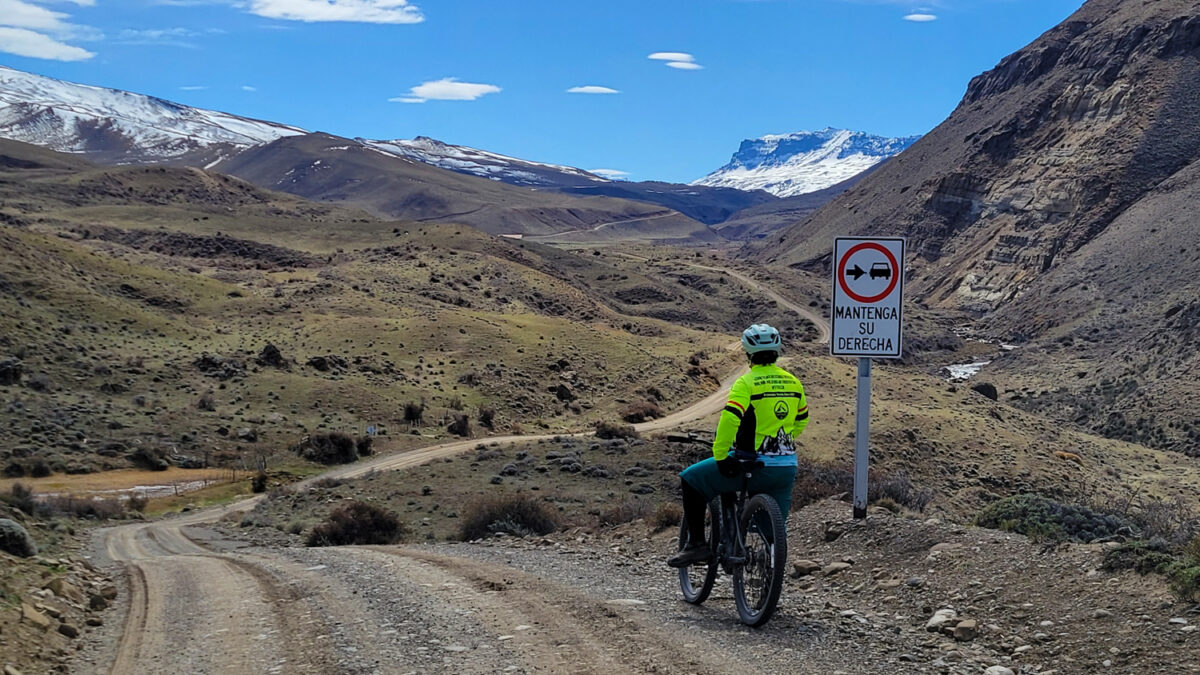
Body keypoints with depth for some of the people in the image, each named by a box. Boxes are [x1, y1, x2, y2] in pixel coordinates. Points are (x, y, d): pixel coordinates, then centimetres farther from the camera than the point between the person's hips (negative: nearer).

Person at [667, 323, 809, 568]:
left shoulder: (746, 383, -11)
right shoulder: (793, 383, 8)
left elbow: (729, 419, -23)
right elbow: (801, 421, 21)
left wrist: (719, 455, -15)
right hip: (787, 469, 6)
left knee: (691, 480, 10)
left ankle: (696, 543, 7)